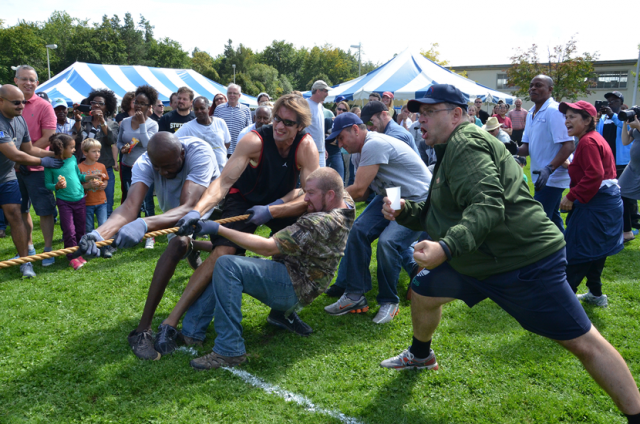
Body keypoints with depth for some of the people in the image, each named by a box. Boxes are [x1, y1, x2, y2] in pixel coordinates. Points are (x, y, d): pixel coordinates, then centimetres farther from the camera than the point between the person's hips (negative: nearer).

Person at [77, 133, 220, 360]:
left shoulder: (199, 152, -37)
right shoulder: (145, 163, -27)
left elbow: (188, 208, -48)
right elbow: (130, 206, -41)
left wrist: (143, 225, -64)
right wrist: (99, 233, -61)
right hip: (174, 213, -1)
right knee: (179, 243, -30)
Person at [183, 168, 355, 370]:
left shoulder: (320, 223, -25)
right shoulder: (345, 201, 3)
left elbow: (267, 247, -26)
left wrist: (219, 229, -24)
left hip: (293, 288, -11)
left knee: (227, 266, -27)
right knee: (217, 269, 12)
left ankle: (229, 350, -22)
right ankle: (191, 330, 9)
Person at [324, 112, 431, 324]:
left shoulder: (374, 144, -23)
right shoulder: (368, 147, 7)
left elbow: (358, 190, -24)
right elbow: (363, 192, 6)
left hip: (418, 200, -10)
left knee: (387, 242, -25)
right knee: (359, 230, -5)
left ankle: (389, 302, -2)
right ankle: (354, 295, 3)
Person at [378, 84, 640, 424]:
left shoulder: (466, 144, -17)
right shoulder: (450, 150, 16)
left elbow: (488, 207, -32)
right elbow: (437, 215, 17)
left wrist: (446, 248, -44)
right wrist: (405, 211, 0)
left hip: (527, 262, -10)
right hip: (477, 260, 10)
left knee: (583, 342, -5)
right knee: (422, 291, 15)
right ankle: (421, 356, 40)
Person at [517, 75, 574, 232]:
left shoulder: (554, 111, -16)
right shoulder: (531, 114, 11)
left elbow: (569, 145, -21)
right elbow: (528, 146, 13)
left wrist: (549, 169, -32)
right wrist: (517, 150, -10)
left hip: (552, 177, -9)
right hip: (543, 177, 9)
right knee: (552, 218, 20)